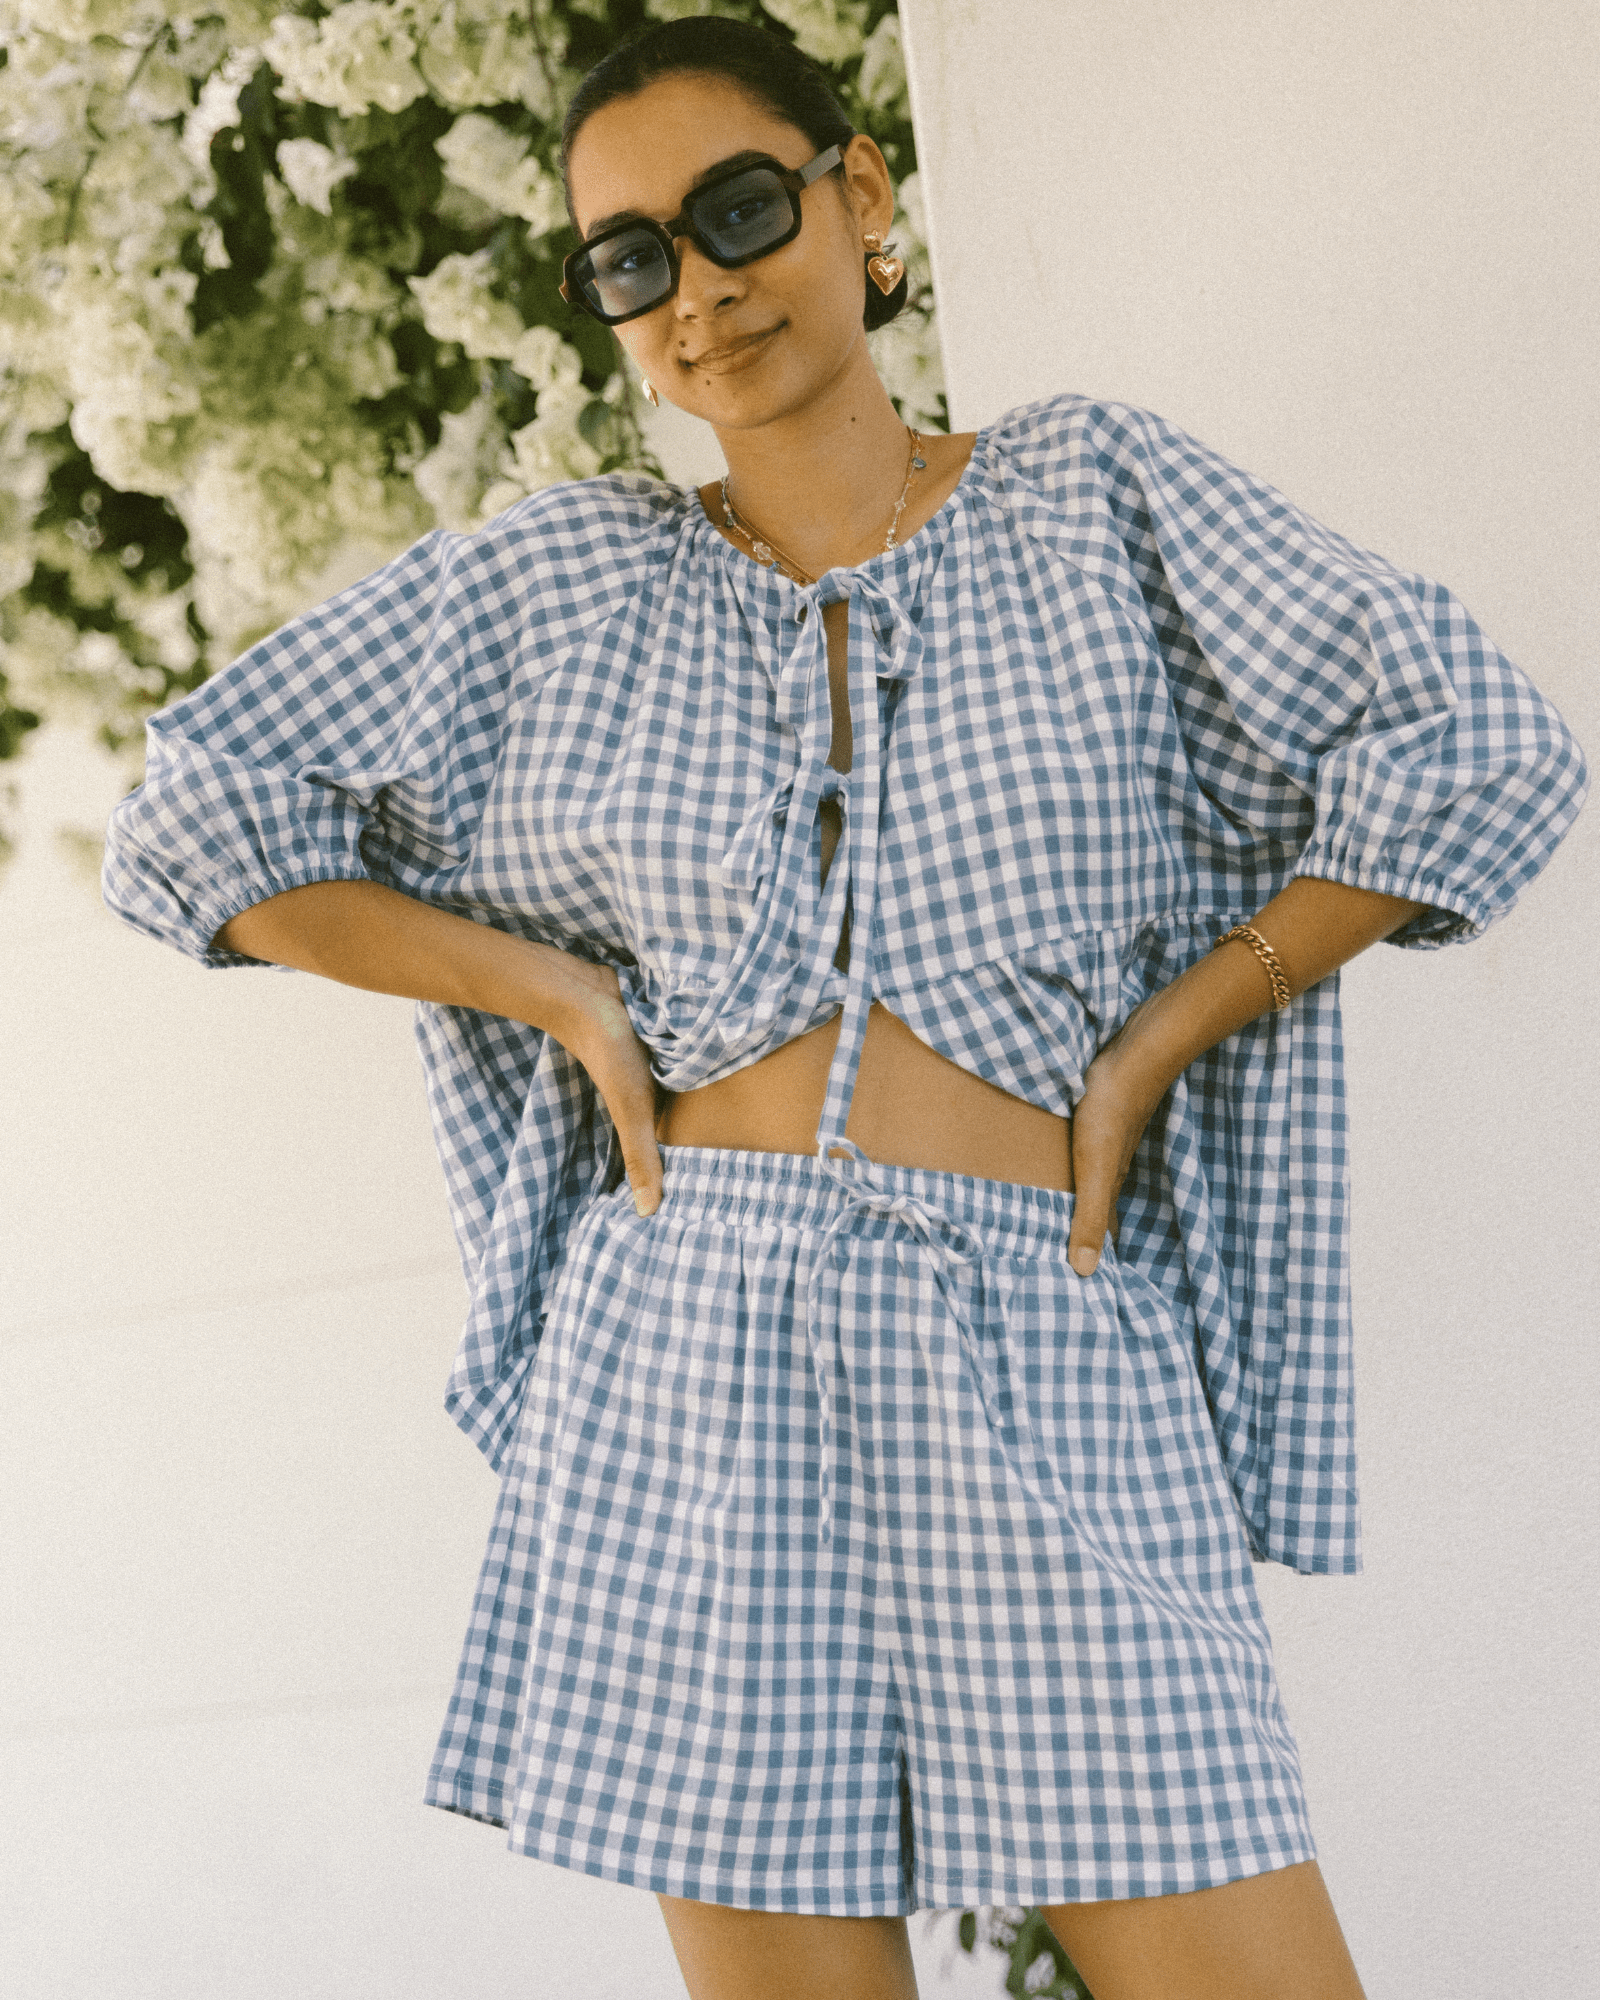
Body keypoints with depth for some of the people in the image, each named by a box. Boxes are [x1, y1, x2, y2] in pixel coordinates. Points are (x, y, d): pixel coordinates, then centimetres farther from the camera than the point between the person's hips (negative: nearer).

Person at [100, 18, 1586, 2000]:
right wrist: (563, 997, 4)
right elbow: (197, 817, 13)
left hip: (1053, 1357, 0)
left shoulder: (1092, 493, 9)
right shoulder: (567, 577, 11)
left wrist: (1150, 1050, 0)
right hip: (697, 1335, 1)